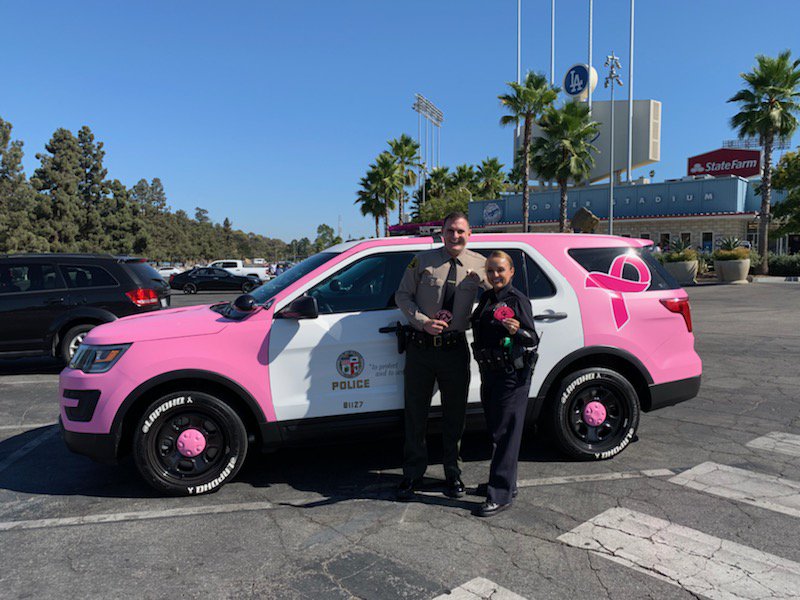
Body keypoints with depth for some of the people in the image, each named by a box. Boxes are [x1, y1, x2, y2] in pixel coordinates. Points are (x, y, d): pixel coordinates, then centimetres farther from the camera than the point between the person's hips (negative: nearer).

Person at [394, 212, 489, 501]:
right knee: (415, 412, 8)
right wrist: (423, 321, -12)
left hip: (455, 349, 1)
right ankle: (413, 475, 24)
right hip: (420, 346, -1)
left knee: (455, 414, 12)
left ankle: (453, 474, 30)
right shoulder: (422, 261, 0)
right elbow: (402, 296, 3)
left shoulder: (479, 264, 3)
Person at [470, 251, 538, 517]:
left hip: (511, 375, -8)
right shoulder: (486, 298, 11)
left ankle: (500, 495, 1)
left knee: (505, 432, -5)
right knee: (494, 429, 17)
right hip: (489, 373, 8)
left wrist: (518, 331, -32)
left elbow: (533, 341, -13)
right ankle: (505, 482, 32)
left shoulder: (518, 300, -11)